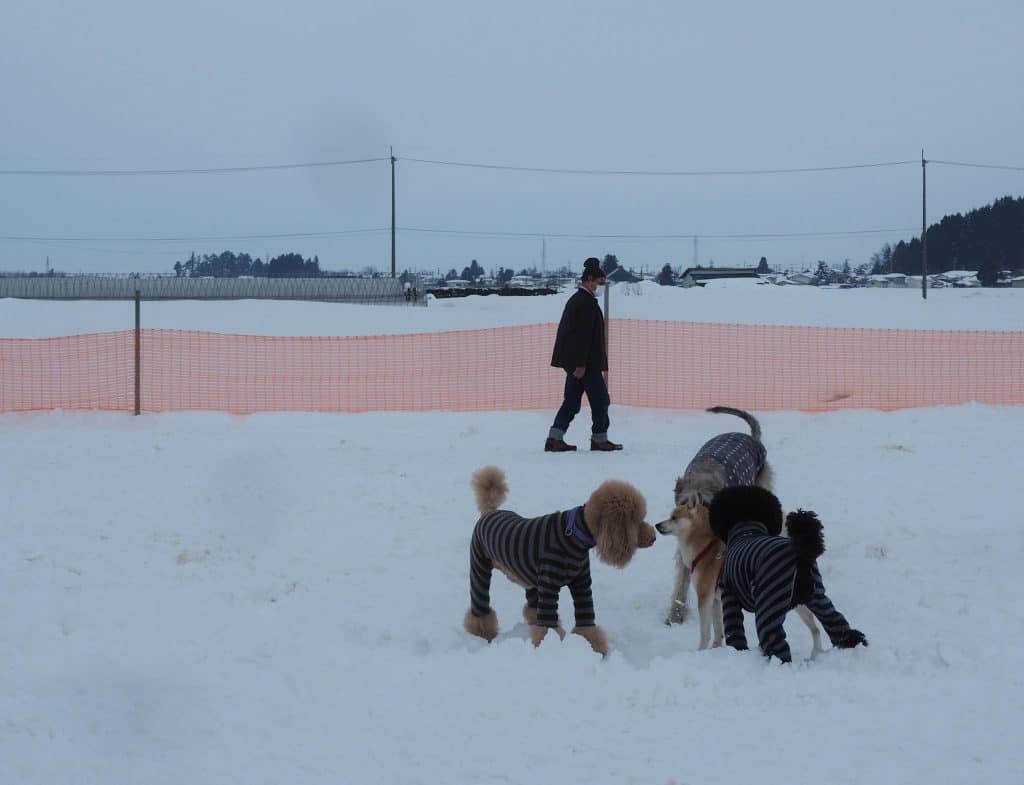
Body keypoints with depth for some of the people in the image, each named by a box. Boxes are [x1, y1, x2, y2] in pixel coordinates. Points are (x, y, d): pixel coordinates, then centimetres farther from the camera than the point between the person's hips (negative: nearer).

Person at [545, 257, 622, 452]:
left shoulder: (575, 299, 16)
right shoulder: (587, 302, -16)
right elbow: (583, 334, -21)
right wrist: (581, 364, -23)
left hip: (573, 361, 10)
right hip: (586, 362, -10)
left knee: (572, 400, 10)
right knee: (600, 399, 1)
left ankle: (555, 439, 5)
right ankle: (599, 438, 7)